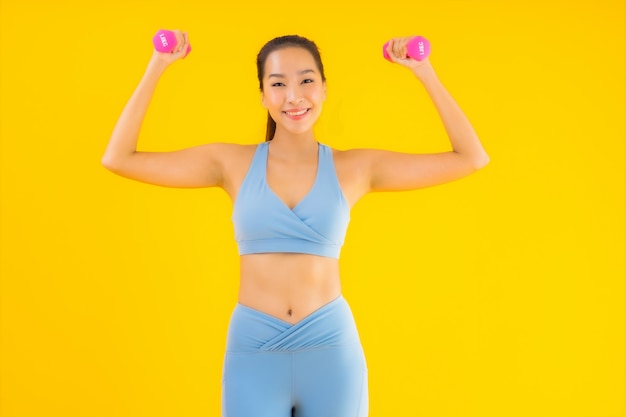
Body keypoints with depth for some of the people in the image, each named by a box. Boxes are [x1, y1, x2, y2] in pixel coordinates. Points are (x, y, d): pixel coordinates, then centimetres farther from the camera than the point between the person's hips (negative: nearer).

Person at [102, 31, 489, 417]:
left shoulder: (355, 168, 1)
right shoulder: (233, 163, 2)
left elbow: (472, 158, 4)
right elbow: (119, 159, 1)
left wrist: (424, 71, 1)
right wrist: (157, 66, 1)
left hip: (332, 350, 1)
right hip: (253, 352, 0)